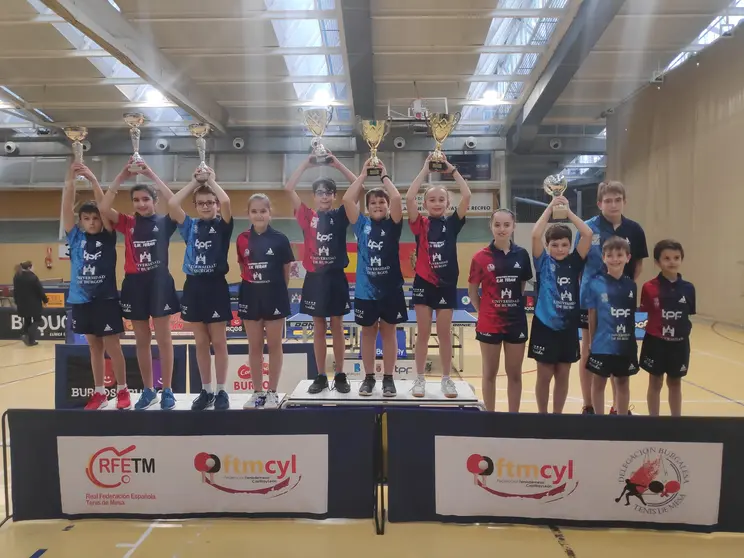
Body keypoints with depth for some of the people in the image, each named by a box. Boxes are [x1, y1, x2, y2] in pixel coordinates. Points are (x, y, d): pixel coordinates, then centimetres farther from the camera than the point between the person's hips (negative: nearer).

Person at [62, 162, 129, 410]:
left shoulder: (108, 237, -2)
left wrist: (92, 179, -22)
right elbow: (66, 208, -5)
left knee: (112, 347, 1)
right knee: (94, 347, 12)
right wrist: (69, 180, -15)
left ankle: (122, 391, 14)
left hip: (106, 300, -3)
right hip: (81, 300, 3)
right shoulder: (75, 237, 5)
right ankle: (99, 392, 21)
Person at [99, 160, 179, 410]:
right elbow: (103, 208, -8)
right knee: (142, 341, 11)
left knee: (163, 339, 2)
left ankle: (167, 391, 12)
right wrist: (121, 177, -11)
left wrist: (152, 175, -17)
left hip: (159, 283, -3)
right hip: (134, 284, 3)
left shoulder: (164, 223, 0)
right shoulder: (127, 224, 6)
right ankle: (148, 390, 23)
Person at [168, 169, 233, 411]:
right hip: (193, 287, 4)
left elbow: (226, 202, -20)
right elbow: (172, 204, -5)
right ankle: (206, 391, 21)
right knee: (201, 343, 11)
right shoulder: (190, 226, 8)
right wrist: (194, 182, 2)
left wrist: (211, 180, -5)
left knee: (218, 342, 4)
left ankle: (221, 391, 14)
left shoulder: (222, 226, -1)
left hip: (216, 286, -3)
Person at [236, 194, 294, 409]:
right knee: (254, 347, 10)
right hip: (250, 296, 3)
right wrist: (254, 283, 1)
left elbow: (286, 271, 0)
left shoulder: (280, 239, -8)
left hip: (275, 297, -2)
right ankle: (257, 392, 22)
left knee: (274, 345, 7)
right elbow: (243, 267, 10)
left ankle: (272, 392, 19)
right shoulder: (242, 239, -1)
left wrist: (276, 289, 4)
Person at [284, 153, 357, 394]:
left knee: (337, 328, 8)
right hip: (315, 278, 1)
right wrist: (306, 163, -5)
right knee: (318, 329, 9)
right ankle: (320, 377, 18)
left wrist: (337, 164, -8)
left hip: (336, 278, -1)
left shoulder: (340, 216, 1)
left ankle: (340, 376, 17)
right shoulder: (307, 216, 3)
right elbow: (289, 188, -4)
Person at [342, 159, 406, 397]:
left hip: (391, 289, -1)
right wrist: (363, 174, -1)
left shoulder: (393, 225, 0)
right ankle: (369, 377, 23)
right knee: (368, 333, 11)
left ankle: (388, 379, 19)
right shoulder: (362, 224, 3)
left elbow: (397, 198, -15)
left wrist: (384, 176, -4)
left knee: (388, 333, 9)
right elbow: (347, 199, -7)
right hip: (365, 290, 1)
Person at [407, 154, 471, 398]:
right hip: (423, 284, -1)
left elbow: (467, 197, -9)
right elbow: (409, 198, -15)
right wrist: (425, 169, -10)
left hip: (447, 284, 1)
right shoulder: (420, 224, -2)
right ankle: (420, 379, 17)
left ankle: (446, 379, 21)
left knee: (445, 334, 9)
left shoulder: (452, 223, 2)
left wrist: (452, 169, -6)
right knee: (423, 334, 7)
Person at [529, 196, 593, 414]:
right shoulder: (543, 262, -3)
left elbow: (588, 234, -7)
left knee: (563, 375, 12)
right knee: (544, 375, 6)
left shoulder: (574, 262, 3)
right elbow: (535, 235, -17)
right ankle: (542, 415, 21)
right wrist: (550, 208, -12)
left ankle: (557, 414, 25)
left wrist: (568, 210, -5)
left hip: (568, 327, 3)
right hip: (544, 326, -3)